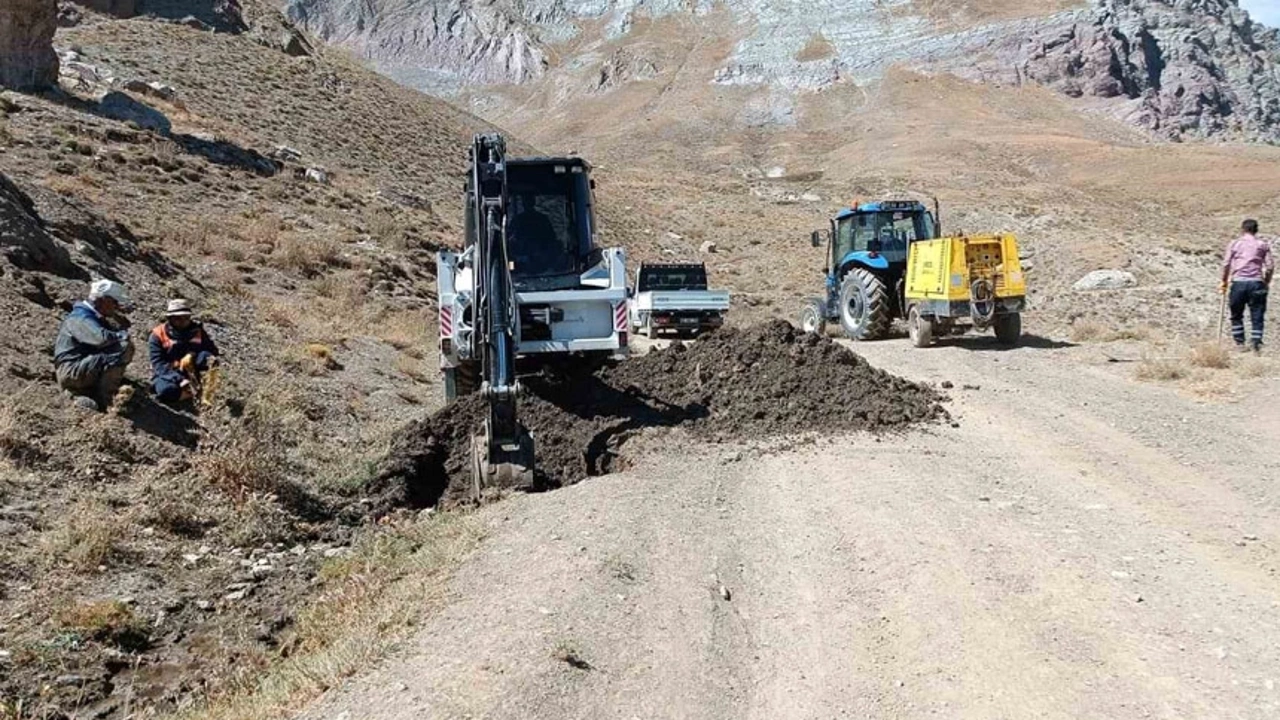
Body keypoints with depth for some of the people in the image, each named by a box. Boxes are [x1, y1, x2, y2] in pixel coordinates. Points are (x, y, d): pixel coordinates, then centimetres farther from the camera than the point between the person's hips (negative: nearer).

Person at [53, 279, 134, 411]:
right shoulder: (81, 318, -13)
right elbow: (102, 338, -30)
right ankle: (102, 400, -20)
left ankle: (88, 396, 5)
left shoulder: (95, 317, 17)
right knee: (124, 348, -23)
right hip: (71, 371, -10)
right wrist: (123, 334, -12)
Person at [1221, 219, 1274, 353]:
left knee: (1236, 314, 12)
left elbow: (1226, 263, 3)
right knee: (1257, 315, 3)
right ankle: (1255, 342, -5)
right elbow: (1270, 265, 3)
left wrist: (1224, 281, 13)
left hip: (1238, 281, 0)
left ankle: (1240, 343, 10)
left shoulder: (1234, 243, 9)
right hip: (1256, 282, 0)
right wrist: (1267, 282, 16)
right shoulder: (1262, 244, 9)